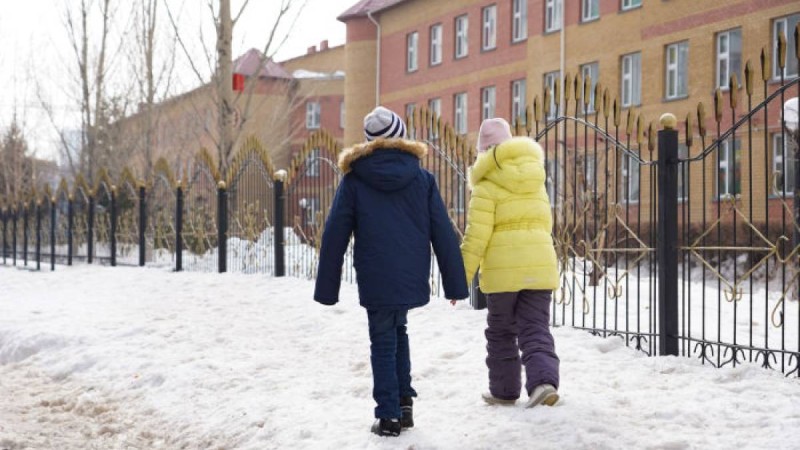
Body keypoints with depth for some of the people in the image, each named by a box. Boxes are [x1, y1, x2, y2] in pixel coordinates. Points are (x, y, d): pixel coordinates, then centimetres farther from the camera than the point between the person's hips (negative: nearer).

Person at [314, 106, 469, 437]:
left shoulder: (354, 179, -1)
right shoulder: (422, 178, 2)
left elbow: (335, 235, -2)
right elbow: (443, 233, 1)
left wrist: (327, 287, 3)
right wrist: (455, 283, 6)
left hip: (374, 280, -2)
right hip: (412, 278, 2)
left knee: (383, 342, 9)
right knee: (397, 331, 23)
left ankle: (389, 416, 6)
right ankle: (404, 403, 19)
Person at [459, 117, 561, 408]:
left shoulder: (487, 187, -4)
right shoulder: (536, 183, 15)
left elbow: (476, 235, -10)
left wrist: (462, 276, -7)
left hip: (503, 269, -4)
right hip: (540, 266, 4)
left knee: (501, 332, 12)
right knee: (536, 328, 4)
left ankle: (504, 390, 20)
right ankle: (544, 381, -18)